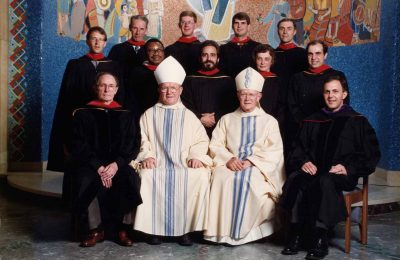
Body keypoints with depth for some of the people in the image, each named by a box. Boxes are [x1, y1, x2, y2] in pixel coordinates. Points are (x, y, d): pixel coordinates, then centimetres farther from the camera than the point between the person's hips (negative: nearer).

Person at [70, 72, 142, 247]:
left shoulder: (125, 115, 12)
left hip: (119, 164, 1)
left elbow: (133, 145, 5)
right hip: (90, 164, 0)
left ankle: (123, 229, -17)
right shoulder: (83, 113, 9)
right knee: (86, 181, -32)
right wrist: (98, 166, -14)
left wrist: (116, 164, -13)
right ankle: (95, 230, -16)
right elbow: (78, 146, 1)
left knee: (130, 179, -30)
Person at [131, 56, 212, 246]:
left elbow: (201, 140, 11)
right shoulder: (149, 115, 19)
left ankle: (186, 228, -18)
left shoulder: (189, 116, 19)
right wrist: (146, 156, -9)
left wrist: (196, 156, -8)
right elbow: (142, 140, 10)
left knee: (201, 177, -30)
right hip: (156, 166, 0)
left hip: (185, 166, 0)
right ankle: (153, 228, -18)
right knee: (145, 177, -33)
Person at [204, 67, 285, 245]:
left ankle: (247, 229, -21)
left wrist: (251, 161, -13)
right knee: (222, 180, -33)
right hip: (230, 164, 2)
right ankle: (223, 229, -25)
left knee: (249, 181, -36)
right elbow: (215, 145, 10)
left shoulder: (269, 121, 15)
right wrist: (229, 159, -10)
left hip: (259, 167, -2)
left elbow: (274, 151, 2)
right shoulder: (227, 120, 21)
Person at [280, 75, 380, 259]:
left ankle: (320, 240, -32)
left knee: (324, 181, -38)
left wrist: (348, 168, -10)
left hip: (343, 175, -3)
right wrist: (303, 162, -4)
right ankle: (296, 235, -29)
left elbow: (371, 155, 6)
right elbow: (297, 150, 20)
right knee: (294, 179, -31)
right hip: (313, 171, 3)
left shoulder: (357, 122, 12)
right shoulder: (312, 122, 21)